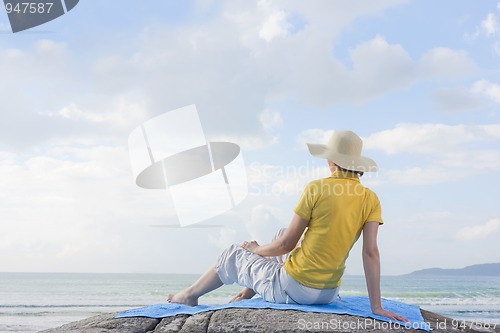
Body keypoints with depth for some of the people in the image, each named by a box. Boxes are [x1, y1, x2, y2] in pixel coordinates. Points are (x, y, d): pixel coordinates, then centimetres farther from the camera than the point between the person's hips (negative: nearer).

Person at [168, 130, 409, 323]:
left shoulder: (316, 189, -16)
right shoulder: (371, 200, -5)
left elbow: (287, 244, -11)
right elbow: (371, 252, -12)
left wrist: (257, 250, 9)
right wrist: (376, 307, -9)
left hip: (291, 290, -5)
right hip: (328, 293, 5)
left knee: (234, 256, 21)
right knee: (281, 234, 30)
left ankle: (188, 295, 45)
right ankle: (250, 290, 44)